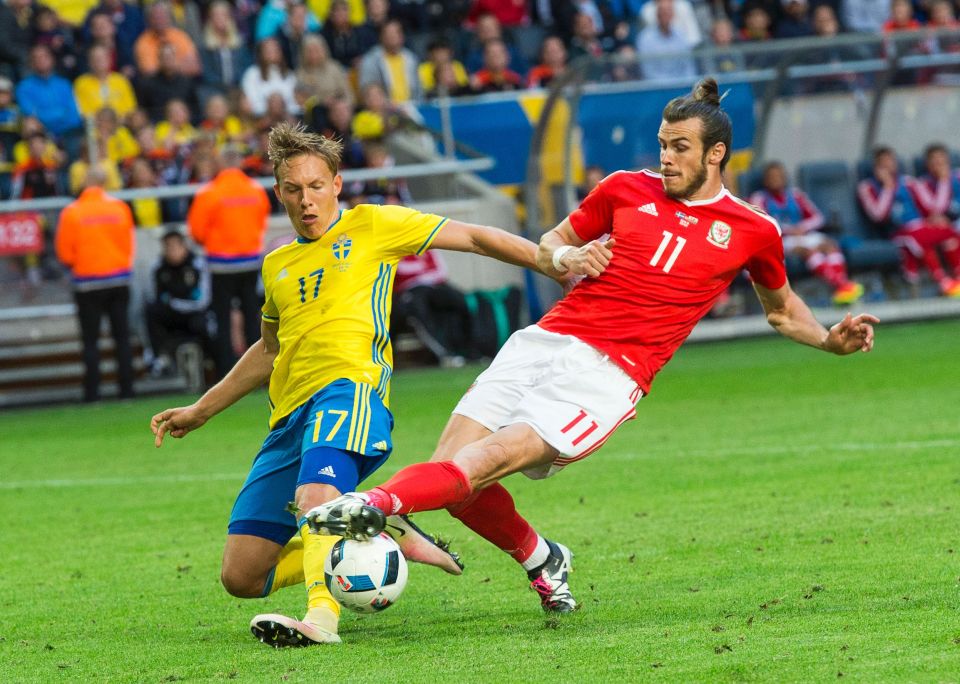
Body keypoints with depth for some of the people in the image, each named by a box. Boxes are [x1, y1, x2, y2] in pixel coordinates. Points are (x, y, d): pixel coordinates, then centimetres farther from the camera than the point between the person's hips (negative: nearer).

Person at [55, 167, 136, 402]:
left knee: (90, 340, 2)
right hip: (119, 279, 2)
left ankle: (92, 392, -3)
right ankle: (126, 389, 5)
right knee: (122, 336, 8)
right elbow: (129, 244, 3)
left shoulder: (71, 212, -9)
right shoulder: (120, 208, -3)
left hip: (88, 281, -2)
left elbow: (64, 252, -4)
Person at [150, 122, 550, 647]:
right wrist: (200, 411, 41)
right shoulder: (277, 265, 24)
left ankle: (322, 616, -59)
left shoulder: (371, 226, 9)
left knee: (315, 495, -40)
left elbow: (473, 238, 9)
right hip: (290, 416, 7)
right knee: (242, 577, -1)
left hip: (347, 389, -7)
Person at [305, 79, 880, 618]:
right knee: (450, 473, -8)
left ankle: (377, 504, -43)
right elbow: (549, 244, 26)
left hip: (609, 375, -4)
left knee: (485, 461, -24)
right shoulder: (627, 190, 14)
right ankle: (541, 560, 17)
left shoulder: (753, 232, 9)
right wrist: (565, 258, 3)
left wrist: (830, 340, 9)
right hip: (546, 340, 4)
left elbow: (782, 309, 27)